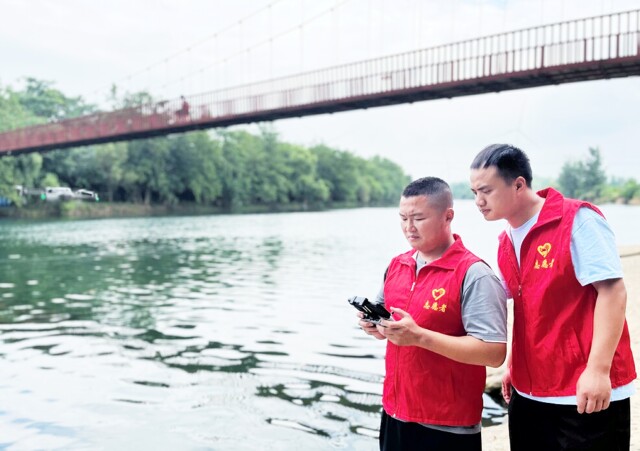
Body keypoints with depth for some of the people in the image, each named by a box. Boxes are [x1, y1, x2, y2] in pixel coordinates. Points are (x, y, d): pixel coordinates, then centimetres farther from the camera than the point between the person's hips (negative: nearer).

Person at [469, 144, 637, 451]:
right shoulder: (506, 243, 9)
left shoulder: (578, 220, -11)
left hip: (587, 392, -6)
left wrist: (598, 369, -21)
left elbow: (612, 291, -16)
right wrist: (513, 365, 13)